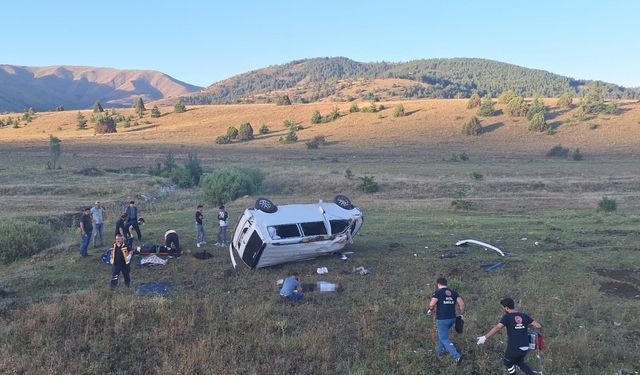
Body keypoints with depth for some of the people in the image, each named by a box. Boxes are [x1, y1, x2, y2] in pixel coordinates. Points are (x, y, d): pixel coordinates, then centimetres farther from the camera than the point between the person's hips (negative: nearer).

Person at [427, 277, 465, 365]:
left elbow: (432, 304, -22)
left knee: (444, 339, 2)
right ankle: (440, 351, 37)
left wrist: (430, 310, -1)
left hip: (442, 319, -6)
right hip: (452, 318, 6)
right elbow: (462, 303, -3)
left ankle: (457, 356, -9)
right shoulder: (454, 292, 7)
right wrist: (462, 314, 9)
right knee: (442, 334, 29)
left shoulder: (437, 292, -9)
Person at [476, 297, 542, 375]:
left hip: (514, 348, -5)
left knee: (508, 363, 23)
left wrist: (485, 337, -25)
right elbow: (538, 326, 6)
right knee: (519, 363, 31)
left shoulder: (507, 317, -9)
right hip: (525, 348, 6)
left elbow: (497, 328, -22)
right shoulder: (524, 316, 5)